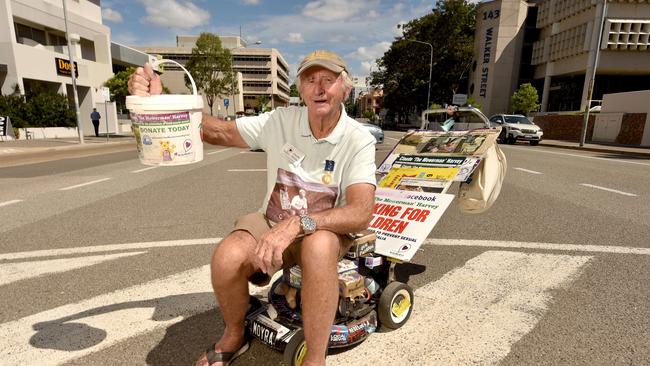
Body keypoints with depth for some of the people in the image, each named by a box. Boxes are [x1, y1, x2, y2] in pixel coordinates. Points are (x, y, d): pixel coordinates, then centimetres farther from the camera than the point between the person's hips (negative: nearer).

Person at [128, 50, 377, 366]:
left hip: (325, 230, -2)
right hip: (272, 223, 3)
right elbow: (218, 131, -2)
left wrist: (298, 223, -40)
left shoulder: (358, 140, -13)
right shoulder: (281, 121, -5)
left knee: (319, 247, -39)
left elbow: (361, 212, -26)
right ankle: (233, 337, 6)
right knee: (226, 258, -27)